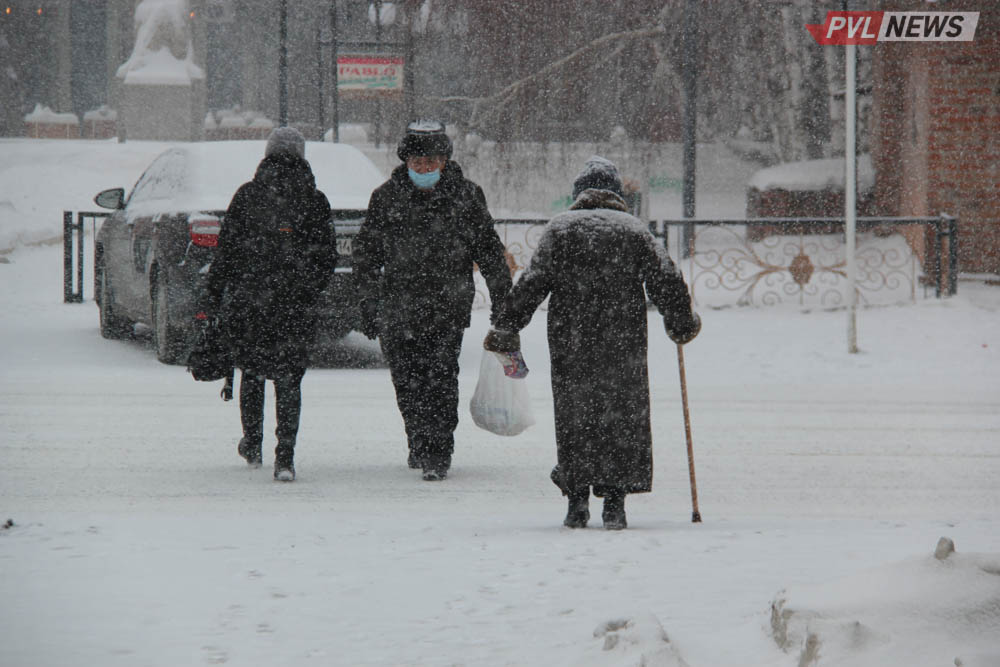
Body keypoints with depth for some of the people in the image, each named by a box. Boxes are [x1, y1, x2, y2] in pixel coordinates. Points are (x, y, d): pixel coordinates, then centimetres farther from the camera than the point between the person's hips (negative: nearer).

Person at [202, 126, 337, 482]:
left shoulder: (247, 196, -2)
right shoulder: (314, 201, 0)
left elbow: (227, 249, -2)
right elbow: (327, 257, 3)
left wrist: (213, 293, 6)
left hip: (247, 299, 0)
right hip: (296, 305, 0)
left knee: (251, 371, 19)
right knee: (288, 378, 2)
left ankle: (252, 444, 28)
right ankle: (285, 457, -9)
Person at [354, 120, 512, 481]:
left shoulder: (465, 196, 0)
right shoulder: (387, 197, 3)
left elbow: (490, 252, 8)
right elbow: (366, 252, 10)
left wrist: (502, 302, 7)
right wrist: (369, 305, 8)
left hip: (448, 305, -2)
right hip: (398, 306, 2)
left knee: (441, 378, -12)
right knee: (407, 382, 6)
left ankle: (438, 454, -8)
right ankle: (419, 442, 27)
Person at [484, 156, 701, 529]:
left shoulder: (560, 228, 4)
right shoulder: (634, 230, 7)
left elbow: (532, 284, -4)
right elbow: (667, 282, 5)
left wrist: (507, 328, 1)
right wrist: (682, 326, 19)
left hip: (570, 344, 0)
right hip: (623, 343, 0)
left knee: (574, 417, 8)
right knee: (623, 415, 7)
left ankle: (577, 501, 3)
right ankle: (614, 502, 1)